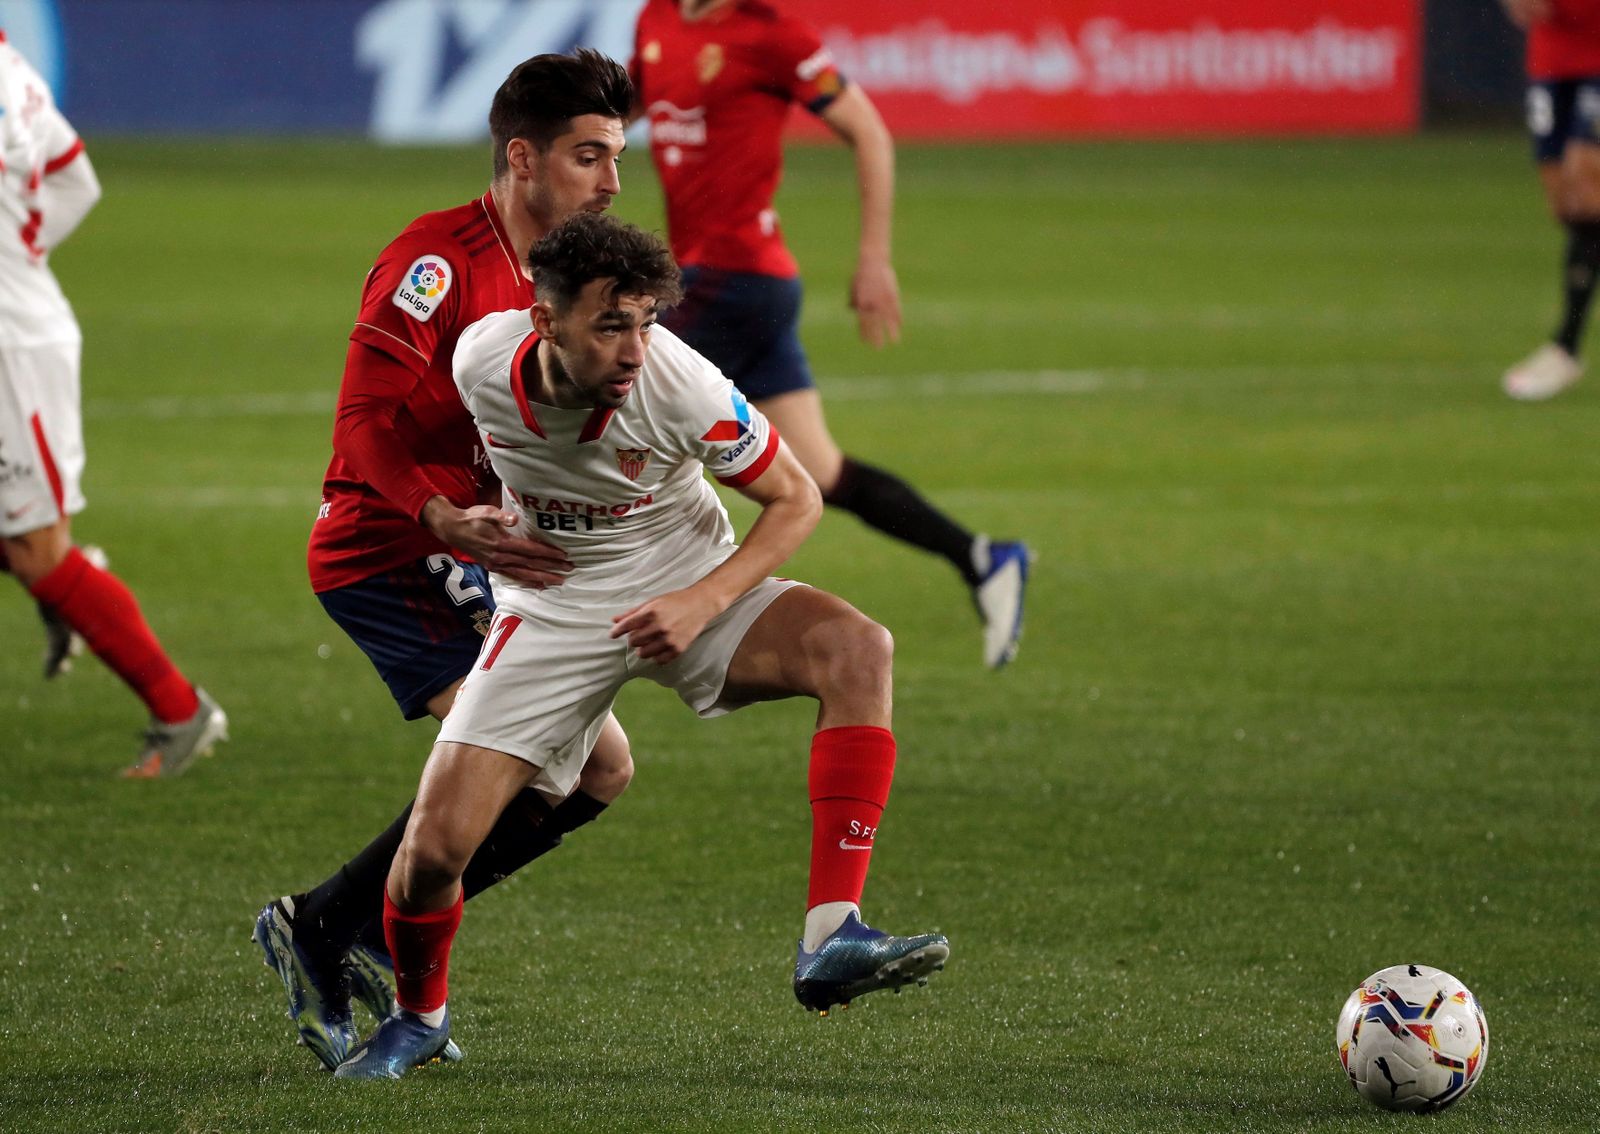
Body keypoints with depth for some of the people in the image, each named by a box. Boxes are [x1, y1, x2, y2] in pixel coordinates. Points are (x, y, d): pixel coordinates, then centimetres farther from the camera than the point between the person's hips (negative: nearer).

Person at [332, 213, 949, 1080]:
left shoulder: (681, 386, -27)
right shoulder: (478, 362, -19)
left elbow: (795, 499, -13)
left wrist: (705, 602, -24)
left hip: (685, 592, -1)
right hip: (551, 610, 1)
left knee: (857, 651, -31)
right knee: (435, 844, -14)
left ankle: (831, 939, -33)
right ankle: (417, 1016, 21)